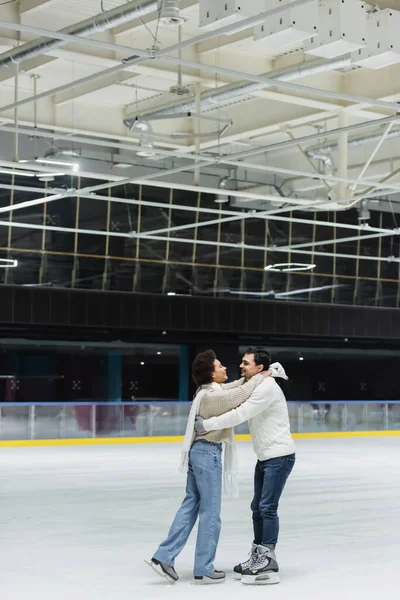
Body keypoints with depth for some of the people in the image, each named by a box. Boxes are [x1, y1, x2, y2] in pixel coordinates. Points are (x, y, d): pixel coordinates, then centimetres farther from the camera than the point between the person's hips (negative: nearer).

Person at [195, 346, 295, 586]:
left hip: (280, 456, -10)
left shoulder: (267, 388, -20)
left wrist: (207, 425, -19)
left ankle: (269, 565, -6)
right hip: (265, 457, 10)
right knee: (258, 507, 11)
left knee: (267, 508, -10)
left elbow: (239, 415, -25)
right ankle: (258, 558, 19)